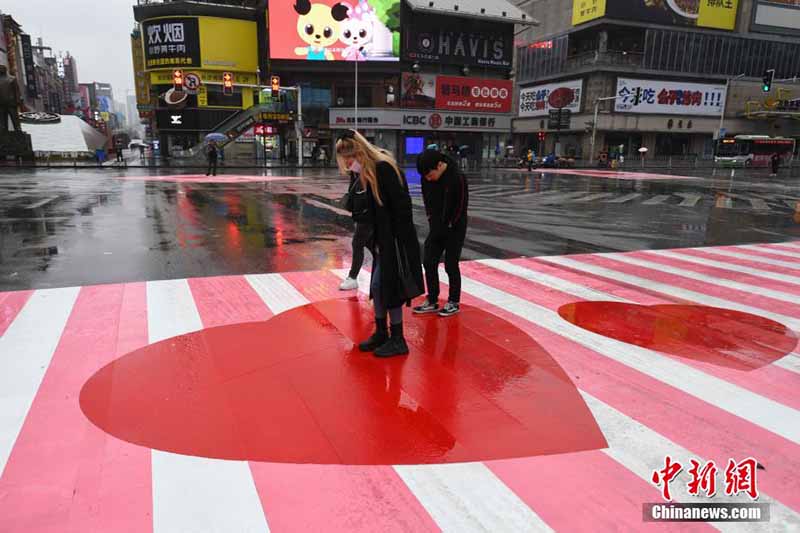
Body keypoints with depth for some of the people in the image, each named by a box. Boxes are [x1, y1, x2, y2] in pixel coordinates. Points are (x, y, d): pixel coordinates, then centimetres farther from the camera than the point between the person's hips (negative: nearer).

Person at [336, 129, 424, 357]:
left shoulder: (385, 169, -19)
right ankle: (381, 333, 28)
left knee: (390, 288, -1)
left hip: (396, 240, -9)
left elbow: (401, 207, -21)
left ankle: (398, 340, 13)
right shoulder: (371, 171, 9)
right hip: (384, 240, 9)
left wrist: (400, 243, -20)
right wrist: (376, 241, 8)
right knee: (377, 285, 13)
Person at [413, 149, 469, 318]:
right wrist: (431, 218, 5)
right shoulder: (426, 178, -4)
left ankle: (454, 303, 17)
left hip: (454, 230, -6)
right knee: (429, 263, 6)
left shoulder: (457, 178, -21)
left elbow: (461, 206, -16)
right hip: (436, 228, 6)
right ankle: (432, 301, 18)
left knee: (451, 265, 1)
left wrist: (449, 225, -11)